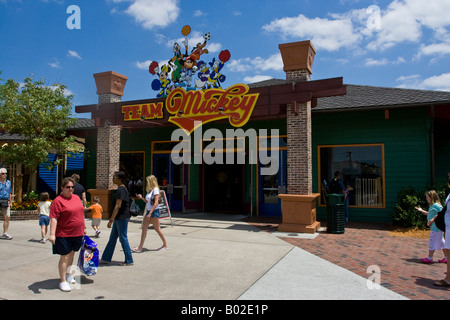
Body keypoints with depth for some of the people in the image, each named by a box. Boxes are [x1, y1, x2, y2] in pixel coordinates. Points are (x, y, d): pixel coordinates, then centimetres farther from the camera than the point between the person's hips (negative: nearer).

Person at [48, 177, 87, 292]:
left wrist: (83, 228, 22)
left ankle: (67, 274, 38)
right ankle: (63, 281, 11)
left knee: (71, 254, 19)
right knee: (64, 257, 0)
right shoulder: (58, 201, -13)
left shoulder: (76, 198, 10)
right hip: (64, 234, -7)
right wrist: (52, 234, -25)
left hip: (77, 234, 7)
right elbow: (53, 218, -18)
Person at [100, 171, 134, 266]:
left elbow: (118, 206, -22)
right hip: (119, 218, 10)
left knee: (123, 238, 0)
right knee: (112, 238, 15)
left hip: (122, 218, -10)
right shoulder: (123, 189, 12)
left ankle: (129, 260, 11)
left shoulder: (121, 190, -18)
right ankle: (106, 259, 25)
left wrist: (111, 220, -20)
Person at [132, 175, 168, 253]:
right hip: (148, 211, 8)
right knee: (144, 228, 2)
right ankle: (140, 248, 3)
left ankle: (165, 245, 18)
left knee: (157, 229, 2)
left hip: (154, 211, -8)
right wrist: (141, 197, 3)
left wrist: (150, 213, -22)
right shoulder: (149, 190, 13)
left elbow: (156, 202, -19)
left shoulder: (155, 189, -12)